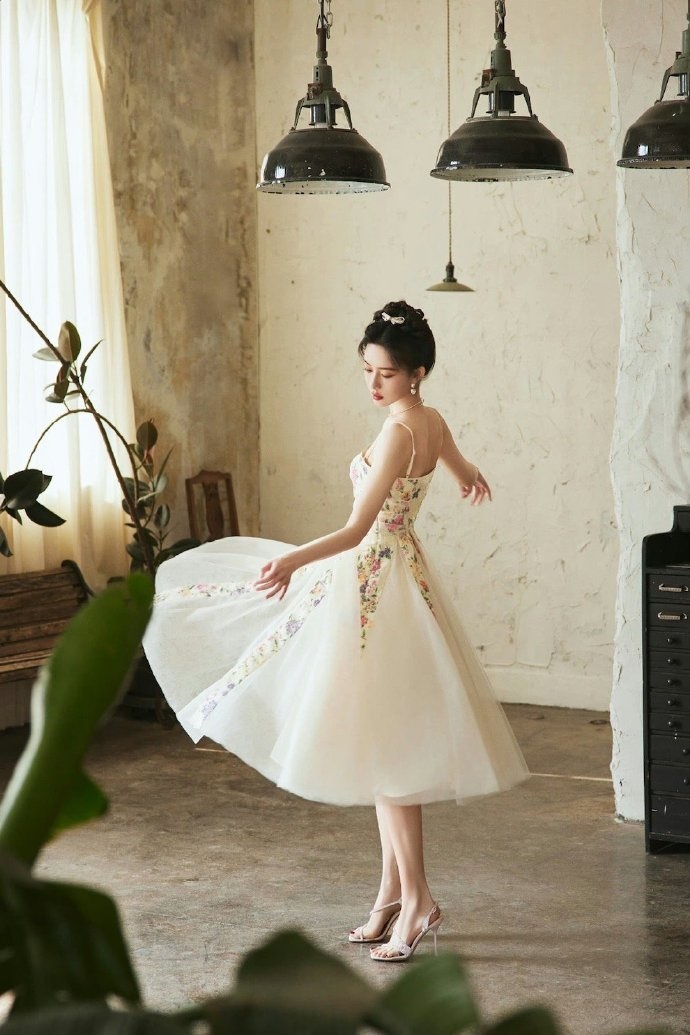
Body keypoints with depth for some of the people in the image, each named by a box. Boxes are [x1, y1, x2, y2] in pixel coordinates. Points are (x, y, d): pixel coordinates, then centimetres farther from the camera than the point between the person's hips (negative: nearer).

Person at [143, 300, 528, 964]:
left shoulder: (399, 430, -19)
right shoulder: (433, 423, 8)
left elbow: (358, 529, -26)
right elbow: (467, 477, 31)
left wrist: (292, 562, -37)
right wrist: (466, 475, 54)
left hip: (377, 581, -10)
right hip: (395, 577, 10)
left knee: (383, 745, -6)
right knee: (383, 744, 12)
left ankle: (415, 899, -3)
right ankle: (394, 895, 17)